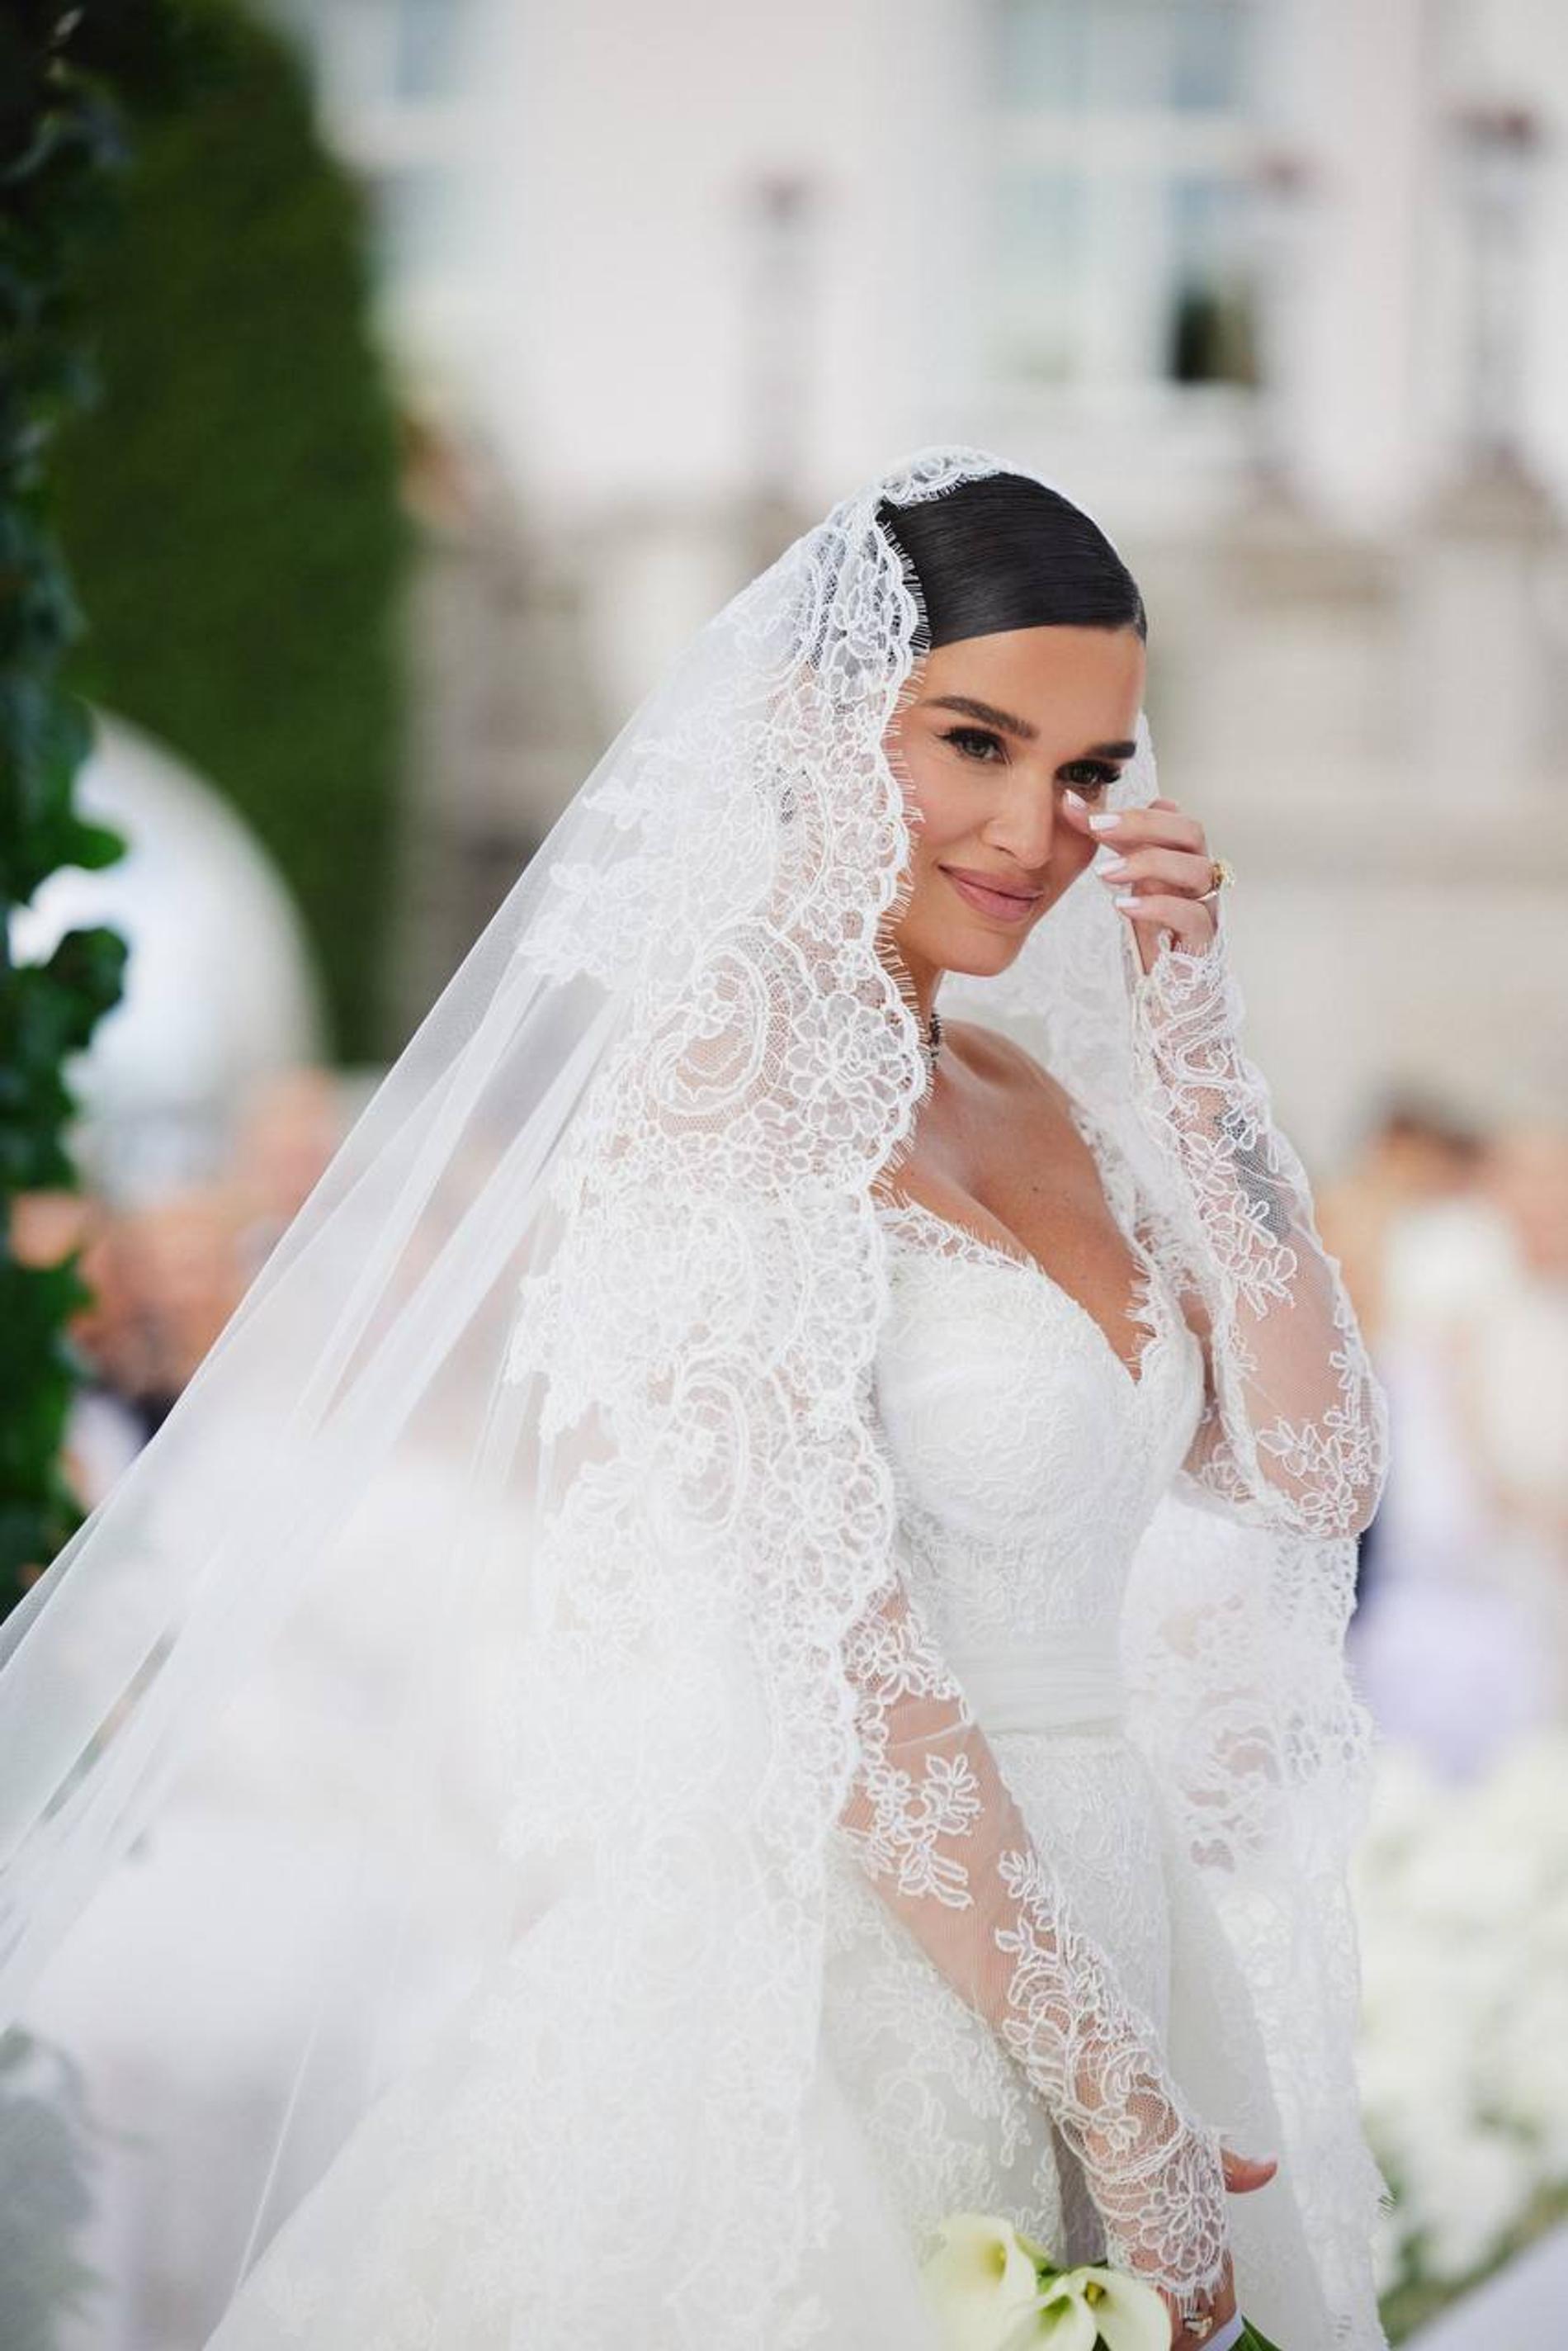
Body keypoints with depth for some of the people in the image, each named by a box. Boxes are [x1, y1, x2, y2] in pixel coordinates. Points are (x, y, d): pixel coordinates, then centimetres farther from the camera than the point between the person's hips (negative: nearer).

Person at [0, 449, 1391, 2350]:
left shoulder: (1034, 1094, 11)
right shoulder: (739, 1069, -13)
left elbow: (1311, 1474, 7)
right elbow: (831, 1657, -19)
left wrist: (1187, 1049, 2)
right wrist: (1124, 2098, -18)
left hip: (1081, 1947, 8)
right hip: (842, 2002, -8)